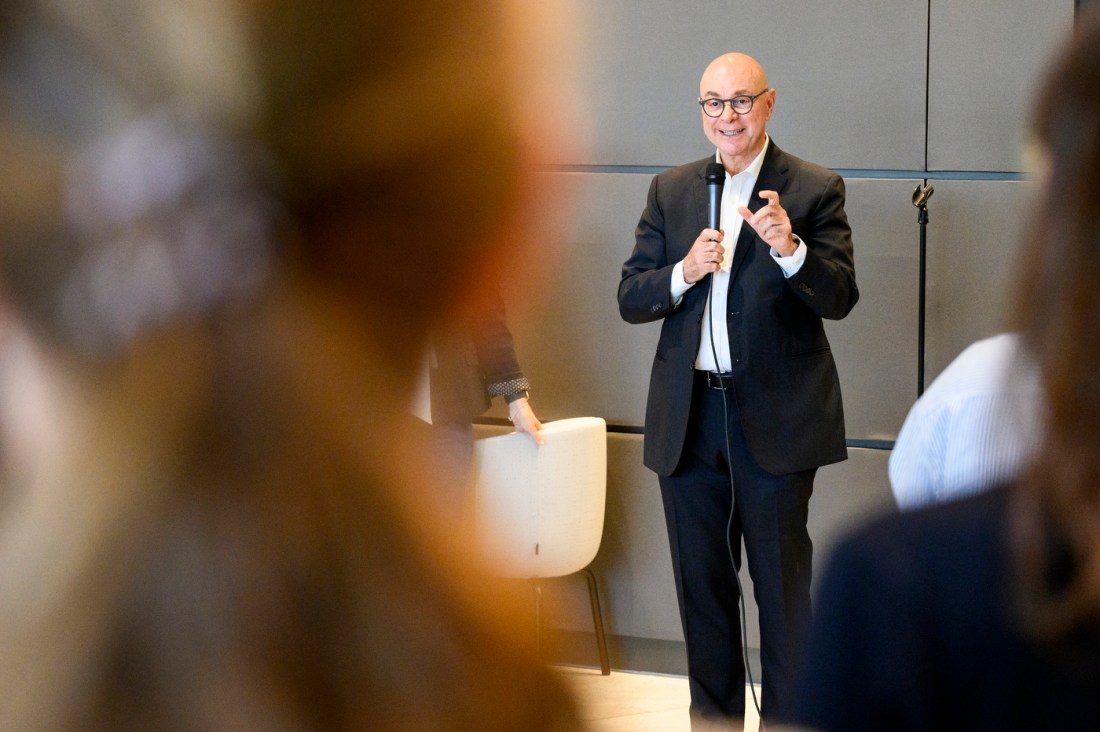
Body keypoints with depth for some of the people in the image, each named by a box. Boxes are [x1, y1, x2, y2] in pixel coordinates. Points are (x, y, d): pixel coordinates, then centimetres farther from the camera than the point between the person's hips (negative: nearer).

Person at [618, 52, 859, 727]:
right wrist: (686, 272, -14)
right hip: (689, 418, 4)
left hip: (775, 418, -4)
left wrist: (788, 248, -29)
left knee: (784, 589, 2)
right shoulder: (671, 191, 9)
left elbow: (841, 297, -12)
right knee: (703, 588, 14)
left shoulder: (815, 190, -3)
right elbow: (630, 298, 5)